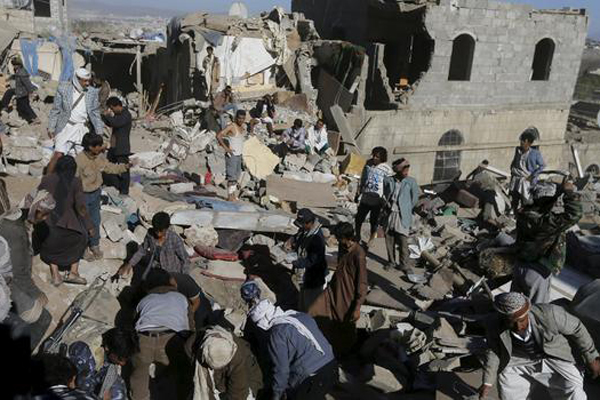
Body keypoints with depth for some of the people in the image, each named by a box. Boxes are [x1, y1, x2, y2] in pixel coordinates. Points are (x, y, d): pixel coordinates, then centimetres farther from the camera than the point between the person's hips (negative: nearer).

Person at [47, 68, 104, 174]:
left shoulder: (92, 92, 2)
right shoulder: (63, 88, -3)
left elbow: (95, 113, 9)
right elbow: (55, 109, 2)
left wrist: (99, 132, 7)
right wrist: (51, 128, 0)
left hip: (82, 129, 3)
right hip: (66, 128, -2)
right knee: (58, 155, -10)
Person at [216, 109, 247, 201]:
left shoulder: (244, 126, 7)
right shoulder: (231, 126, -15)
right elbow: (218, 136, -20)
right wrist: (226, 148, -21)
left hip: (239, 155, 8)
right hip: (231, 155, -8)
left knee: (237, 175, 13)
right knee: (232, 176, -7)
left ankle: (234, 194, 23)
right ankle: (230, 196, 0)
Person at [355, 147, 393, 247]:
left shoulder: (386, 169, -12)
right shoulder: (368, 163, 3)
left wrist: (384, 199, -12)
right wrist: (358, 192, 15)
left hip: (377, 199, -4)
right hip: (365, 197, 4)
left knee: (374, 220, 8)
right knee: (359, 218, 9)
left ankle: (371, 238, 28)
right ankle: (357, 236, 28)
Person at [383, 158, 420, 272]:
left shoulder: (411, 181, -3)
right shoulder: (388, 180, 1)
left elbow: (415, 197, 6)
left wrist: (407, 209, 8)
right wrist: (387, 207, 9)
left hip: (403, 216, -2)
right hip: (390, 214, 2)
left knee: (403, 240, -3)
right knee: (389, 239, 9)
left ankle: (404, 264, 9)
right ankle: (391, 261, 25)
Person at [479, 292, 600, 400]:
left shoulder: (549, 313, -31)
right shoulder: (494, 326, -23)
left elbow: (576, 328, -11)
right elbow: (494, 351, -3)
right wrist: (488, 382, -1)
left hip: (552, 357, -1)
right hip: (517, 362, 1)